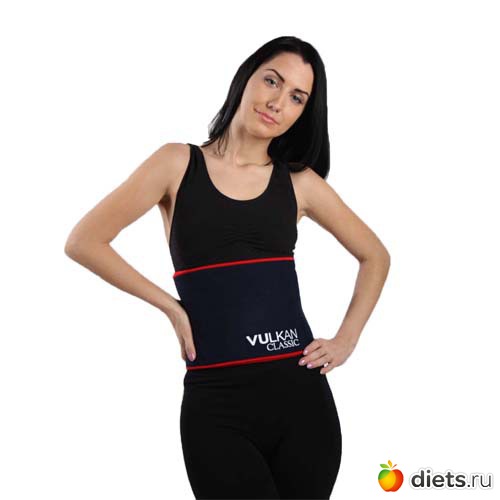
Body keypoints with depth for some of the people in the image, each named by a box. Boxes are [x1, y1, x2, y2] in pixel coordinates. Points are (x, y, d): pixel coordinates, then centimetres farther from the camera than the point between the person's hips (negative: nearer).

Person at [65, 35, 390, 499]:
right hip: (216, 404, -2)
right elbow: (83, 242, -2)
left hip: (300, 395, 2)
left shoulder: (299, 182, 8)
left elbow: (375, 256, 20)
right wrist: (170, 306, -3)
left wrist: (346, 340, 9)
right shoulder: (178, 163, 3)